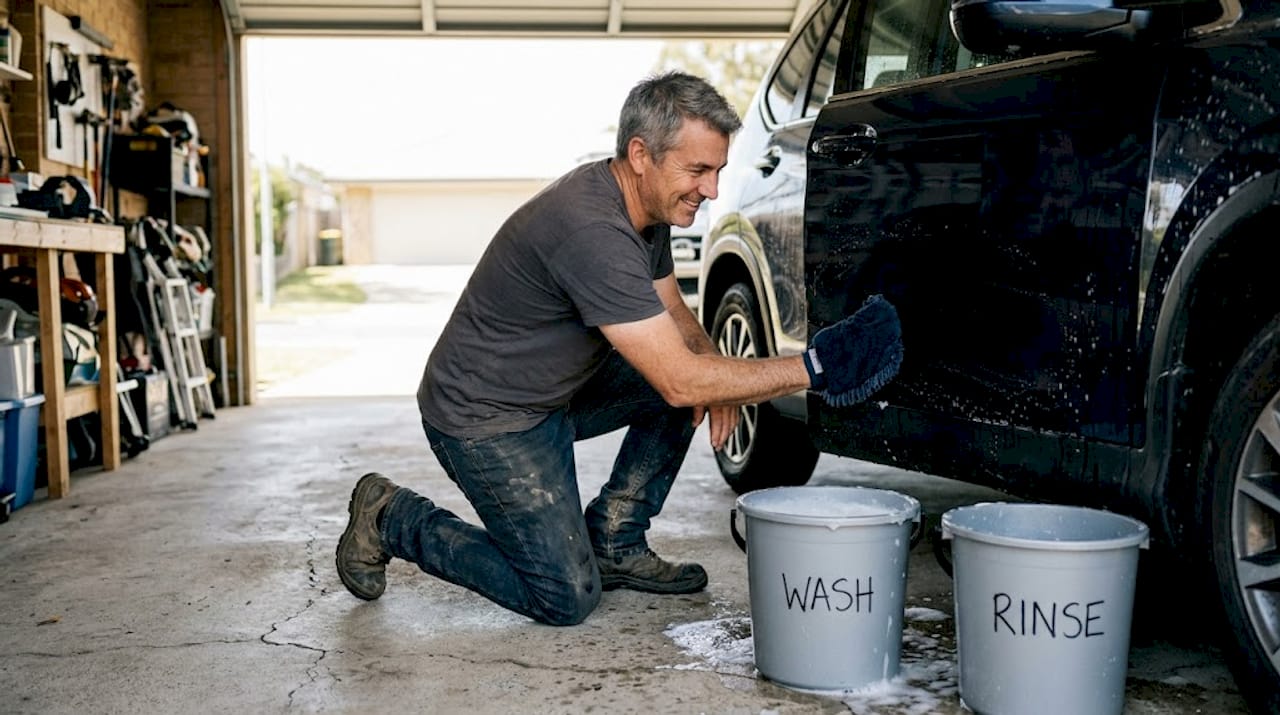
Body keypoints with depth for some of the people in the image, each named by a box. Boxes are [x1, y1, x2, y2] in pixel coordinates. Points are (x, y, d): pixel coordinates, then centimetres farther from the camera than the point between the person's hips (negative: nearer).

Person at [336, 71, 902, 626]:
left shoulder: (649, 207, -2)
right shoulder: (591, 229, -32)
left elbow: (673, 315, 12)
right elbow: (680, 382, -32)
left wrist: (714, 375, -10)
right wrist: (811, 370, -27)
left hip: (556, 391, 9)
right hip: (485, 417, -9)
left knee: (687, 373, -2)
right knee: (567, 599, -7)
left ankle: (613, 543, 9)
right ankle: (393, 520, 8)